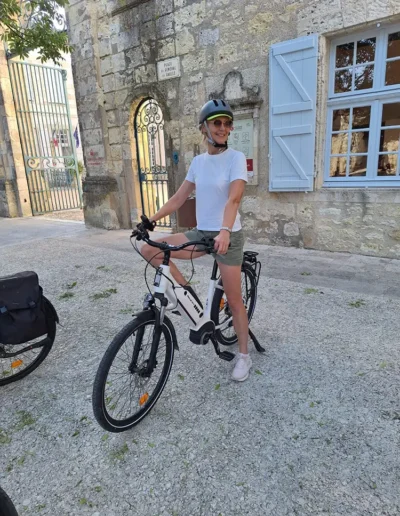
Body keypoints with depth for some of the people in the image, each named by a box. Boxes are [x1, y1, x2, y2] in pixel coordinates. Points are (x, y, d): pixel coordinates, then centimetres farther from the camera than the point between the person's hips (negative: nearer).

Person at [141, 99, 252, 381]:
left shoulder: (236, 158, -9)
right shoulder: (198, 161, 8)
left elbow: (233, 199, -23)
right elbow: (178, 198, 8)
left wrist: (224, 232, -40)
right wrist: (152, 219, -2)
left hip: (228, 235, -5)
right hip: (201, 232, 6)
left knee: (234, 300, 1)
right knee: (149, 250, -7)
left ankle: (244, 356, 21)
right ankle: (187, 291, 8)